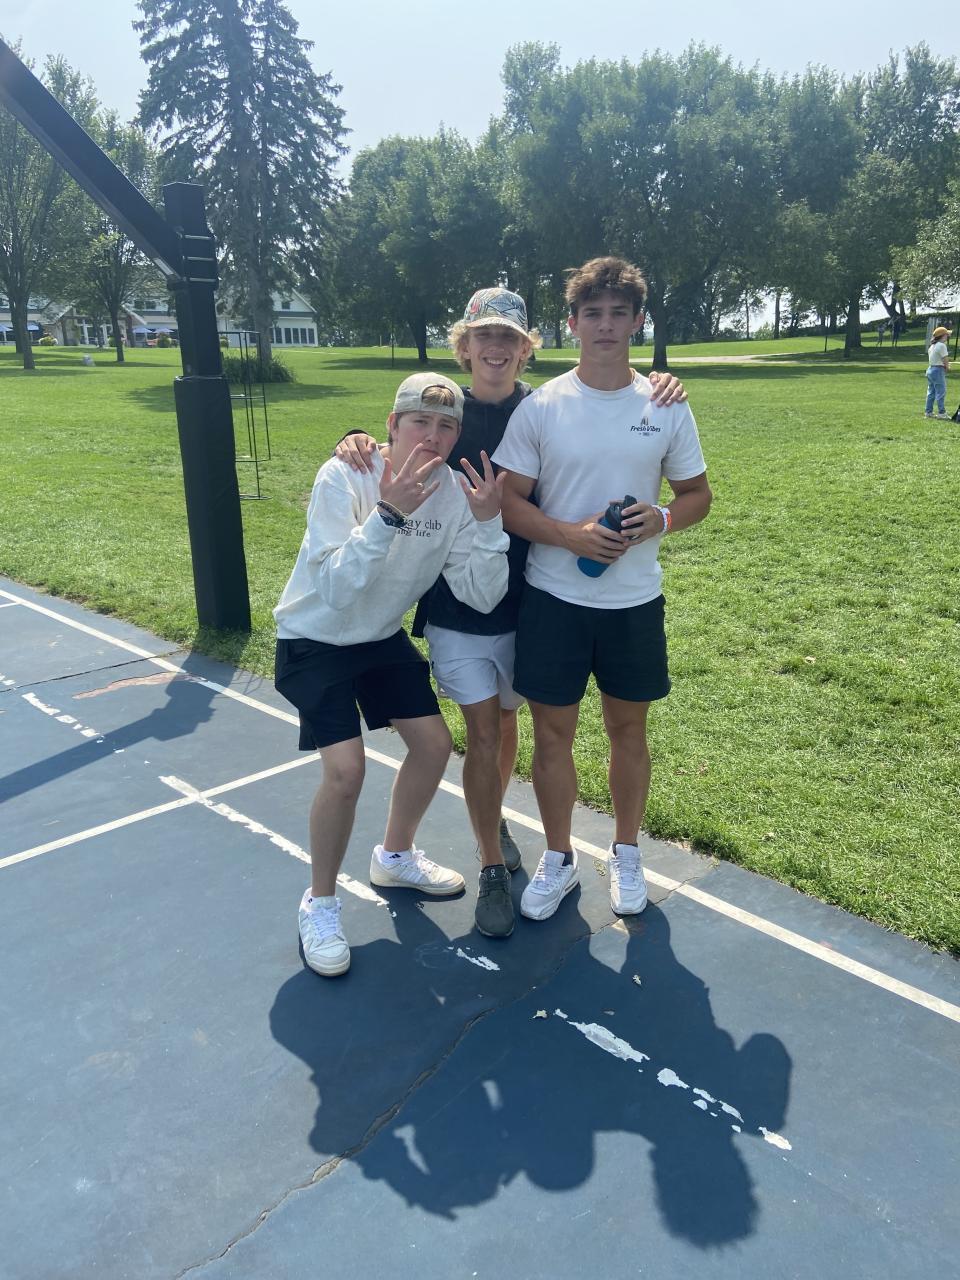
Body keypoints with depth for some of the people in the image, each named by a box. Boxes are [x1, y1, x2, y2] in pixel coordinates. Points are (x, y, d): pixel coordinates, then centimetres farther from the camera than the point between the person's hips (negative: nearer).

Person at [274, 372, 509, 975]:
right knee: (346, 768, -17)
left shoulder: (456, 492, -12)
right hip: (314, 638, -5)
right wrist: (388, 513, -44)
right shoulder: (344, 478, -25)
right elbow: (337, 590, -36)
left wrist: (489, 522, -29)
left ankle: (395, 857, 33)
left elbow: (481, 597, -17)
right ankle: (320, 903, 8)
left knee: (435, 743, 5)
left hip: (383, 637, 6)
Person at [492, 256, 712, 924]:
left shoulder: (667, 408, 1)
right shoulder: (540, 407, -3)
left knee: (629, 727, 13)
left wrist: (661, 518, -14)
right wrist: (572, 535, -20)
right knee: (552, 731, 7)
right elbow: (509, 502, -3)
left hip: (635, 600, 1)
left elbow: (697, 493, 9)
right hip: (553, 598, -1)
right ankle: (559, 858, 29)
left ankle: (627, 855, 35)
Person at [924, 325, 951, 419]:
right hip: (938, 370, -9)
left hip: (930, 369, 9)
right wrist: (947, 368, 2)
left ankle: (928, 412, 15)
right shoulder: (941, 345, -15)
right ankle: (941, 413, -3)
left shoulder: (932, 345, 12)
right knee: (941, 392, -4)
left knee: (930, 392, 13)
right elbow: (945, 359, -16)